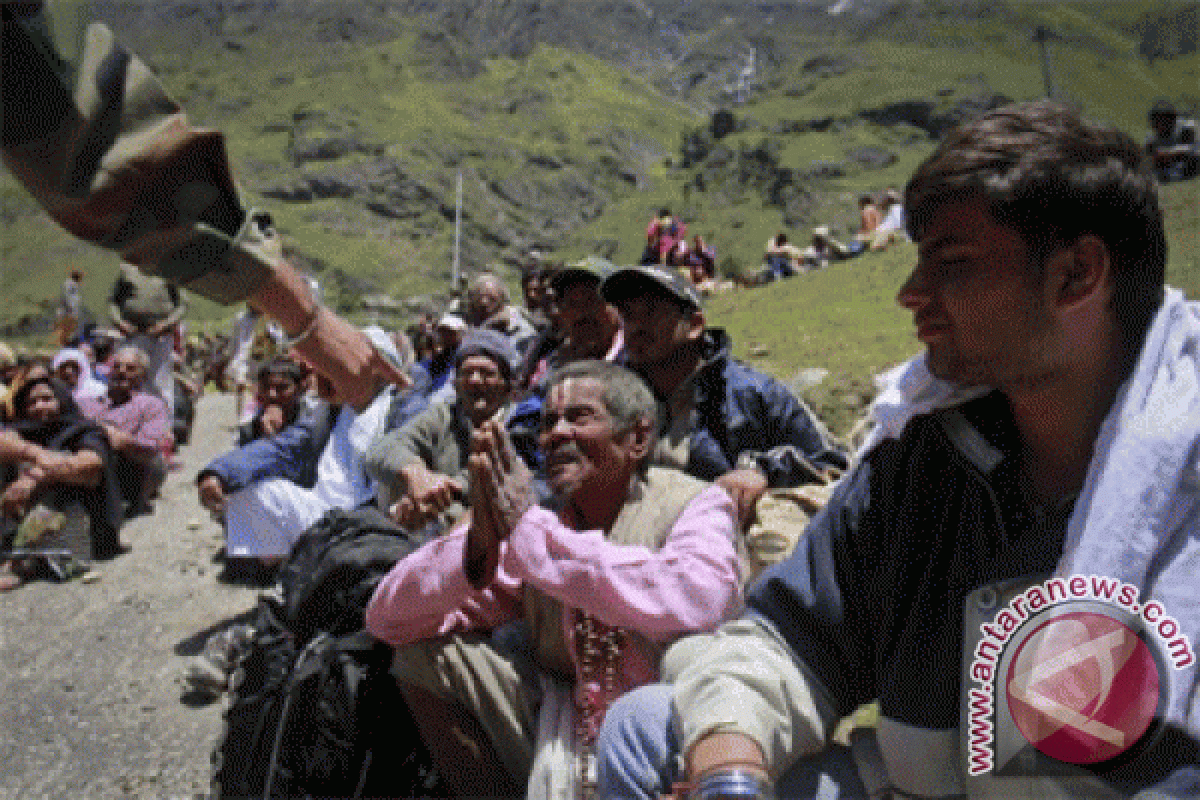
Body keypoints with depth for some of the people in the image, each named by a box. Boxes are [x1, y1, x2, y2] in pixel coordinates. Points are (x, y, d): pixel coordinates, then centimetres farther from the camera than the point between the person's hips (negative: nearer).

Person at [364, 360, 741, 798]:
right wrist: (478, 543, -23)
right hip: (561, 741, 4)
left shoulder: (694, 505, -10)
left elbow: (696, 603, -35)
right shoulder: (521, 518, 0)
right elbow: (388, 619, -3)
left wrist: (529, 529, -28)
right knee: (423, 648, -6)